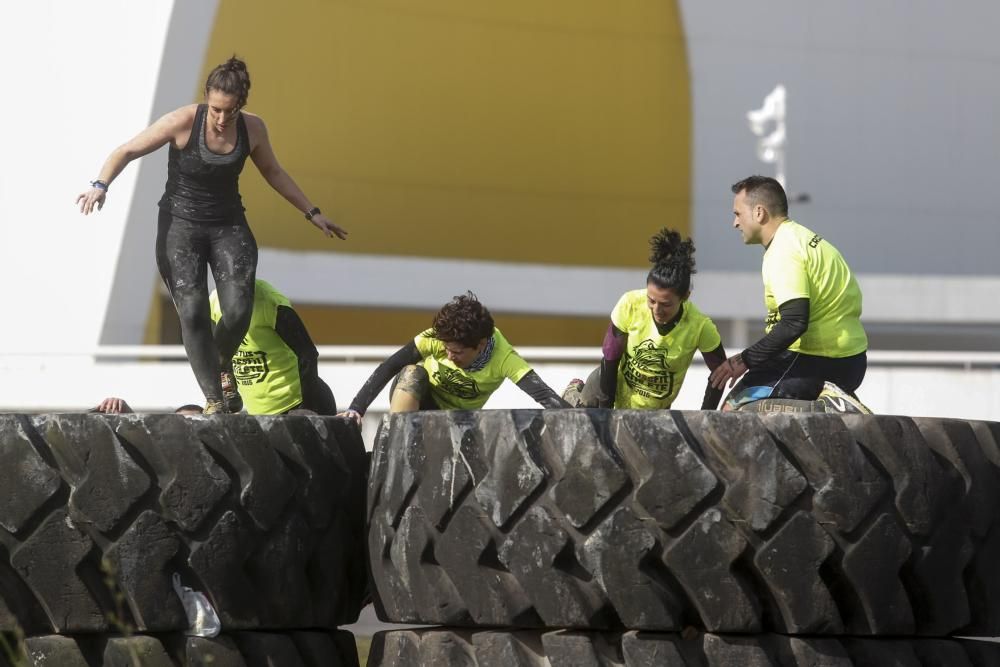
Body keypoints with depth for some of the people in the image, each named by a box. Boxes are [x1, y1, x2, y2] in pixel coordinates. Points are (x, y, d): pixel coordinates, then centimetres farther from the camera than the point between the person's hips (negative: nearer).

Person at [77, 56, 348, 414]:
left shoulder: (253, 129, -5)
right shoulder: (183, 122, -16)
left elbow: (273, 173, 15)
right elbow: (127, 150, -12)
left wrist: (312, 213, 19)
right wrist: (100, 185, -29)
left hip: (229, 226, 3)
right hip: (180, 224, -3)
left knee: (238, 309, -15)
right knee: (193, 313, -16)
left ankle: (222, 363, 19)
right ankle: (213, 400, -8)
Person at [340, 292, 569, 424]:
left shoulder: (503, 357, -32)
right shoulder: (440, 337, -30)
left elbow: (542, 393, -43)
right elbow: (389, 367, -32)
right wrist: (357, 409, -40)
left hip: (456, 415, 2)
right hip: (415, 394, -2)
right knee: (412, 372, -33)